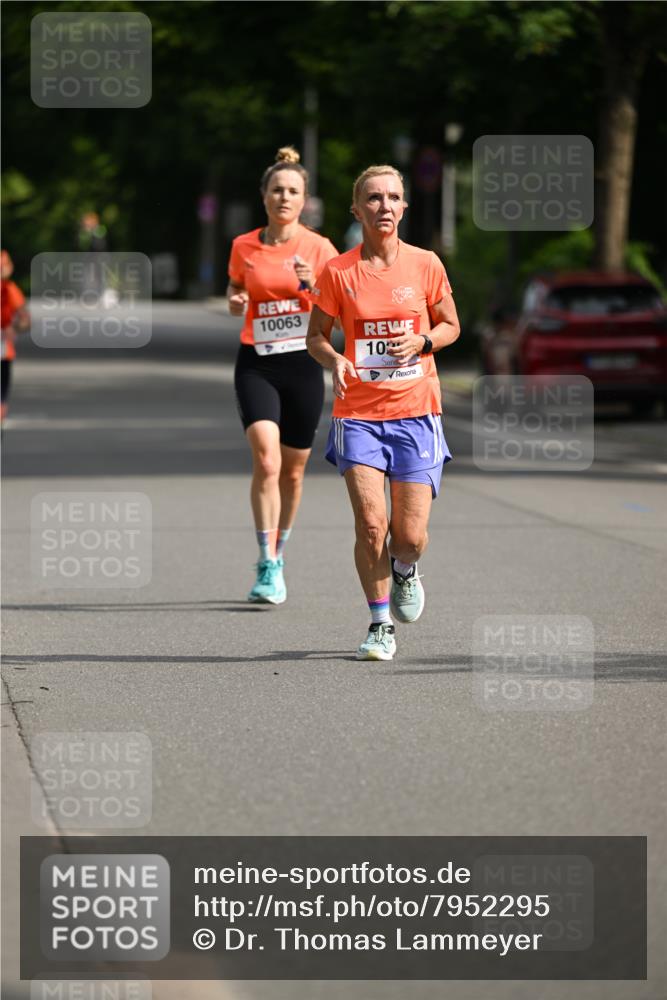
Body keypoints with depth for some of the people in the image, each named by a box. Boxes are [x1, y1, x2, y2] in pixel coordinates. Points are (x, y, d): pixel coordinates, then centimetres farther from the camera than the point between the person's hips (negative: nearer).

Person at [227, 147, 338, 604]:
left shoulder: (319, 248, -1)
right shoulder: (243, 247, 4)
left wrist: (312, 283, -22)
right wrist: (235, 303, -3)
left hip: (303, 364, 0)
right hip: (256, 364, 0)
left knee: (293, 469, 9)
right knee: (266, 459, -19)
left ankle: (278, 555, 30)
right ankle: (268, 566, -18)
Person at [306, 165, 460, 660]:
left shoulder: (425, 265, 0)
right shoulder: (339, 272, -2)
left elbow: (450, 326, 12)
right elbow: (316, 336, 8)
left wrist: (422, 342, -9)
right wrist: (334, 360, -13)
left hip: (415, 412, 1)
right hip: (358, 411, -1)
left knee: (411, 535, -3)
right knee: (370, 524, -12)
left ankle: (404, 570, 34)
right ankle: (381, 625, 7)